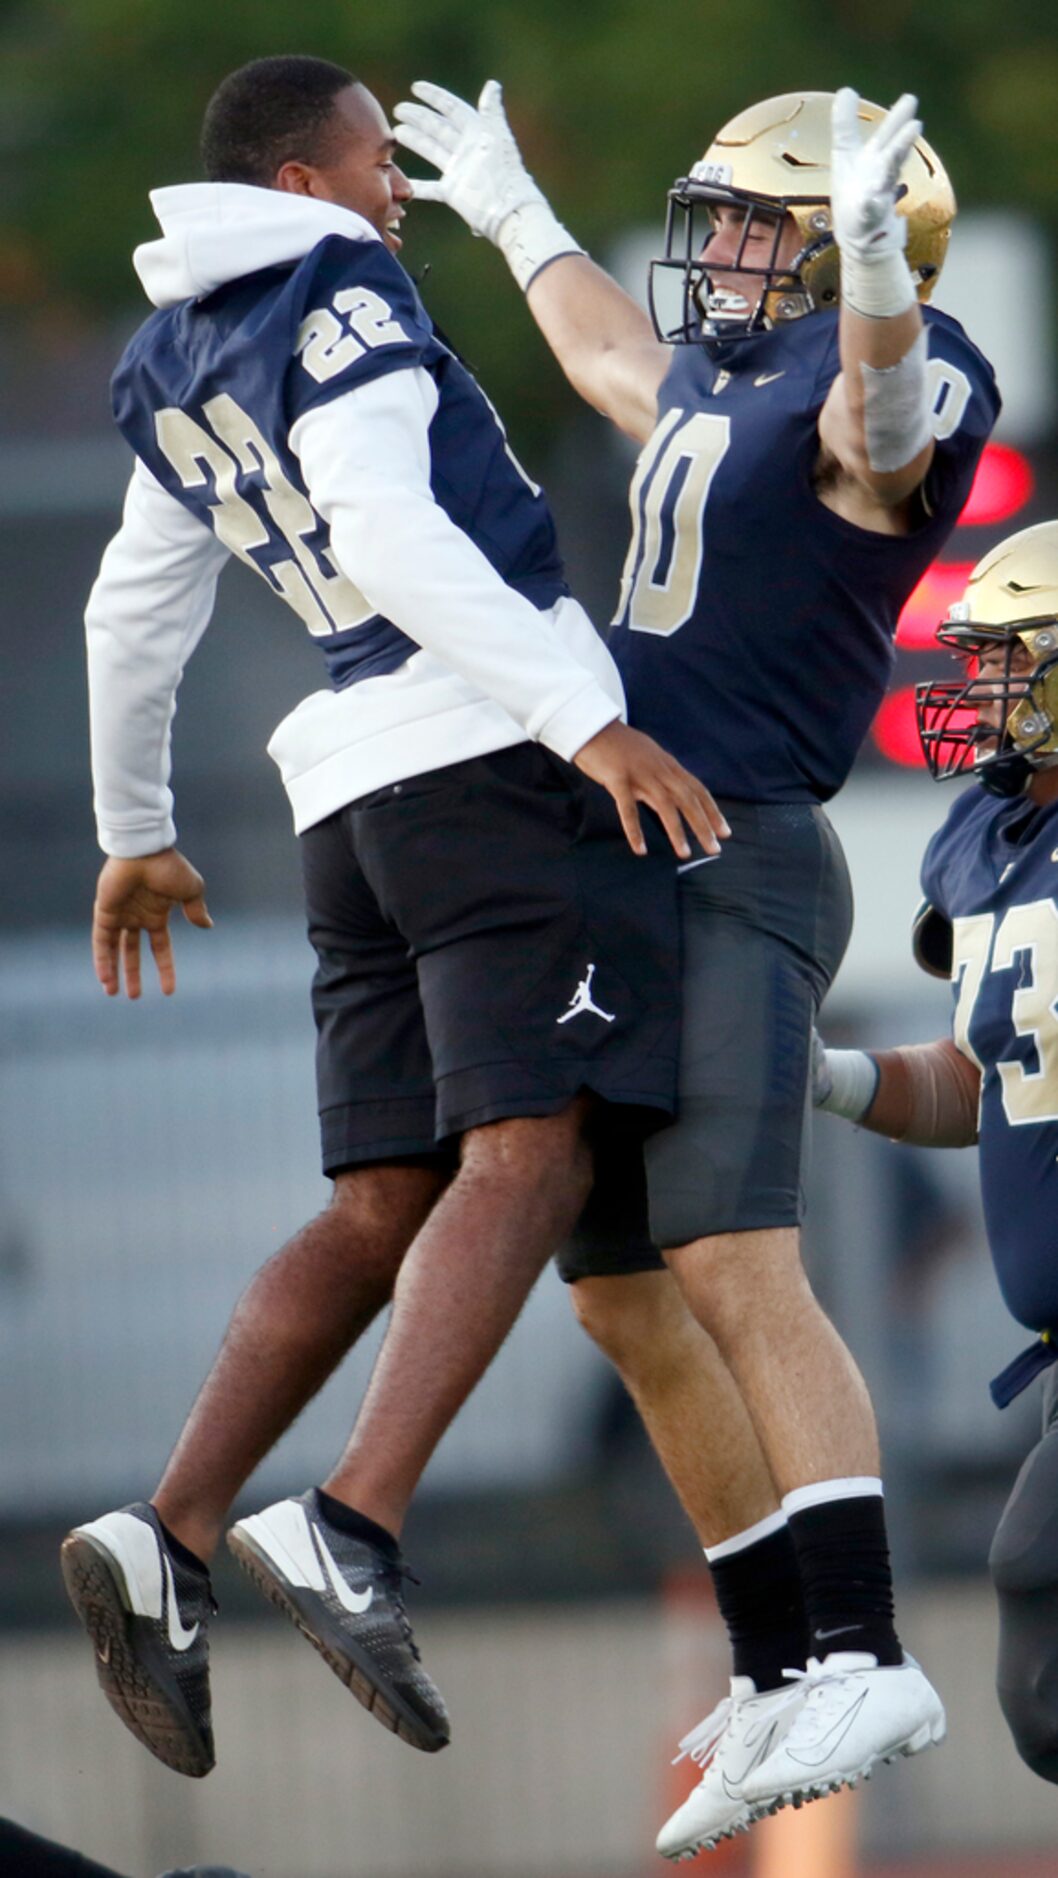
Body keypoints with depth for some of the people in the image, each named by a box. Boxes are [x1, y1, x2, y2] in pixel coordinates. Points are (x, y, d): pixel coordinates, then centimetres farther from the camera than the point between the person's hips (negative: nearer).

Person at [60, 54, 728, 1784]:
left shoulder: (183, 364, 22)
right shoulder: (336, 301, -4)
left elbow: (134, 613, 31)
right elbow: (390, 534, -18)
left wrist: (134, 835, 43)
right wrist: (585, 721, -22)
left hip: (356, 798, 8)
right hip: (496, 758, -8)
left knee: (383, 1214, 7)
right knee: (531, 1152, -16)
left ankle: (171, 1540, -6)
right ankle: (354, 1528, -32)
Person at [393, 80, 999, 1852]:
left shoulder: (896, 382, -9)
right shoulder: (720, 385, 18)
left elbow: (883, 430, -36)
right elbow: (621, 364, 42)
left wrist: (877, 274, -56)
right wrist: (512, 216, 57)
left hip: (732, 869, -10)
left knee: (734, 1271, -21)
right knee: (626, 1298, 11)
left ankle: (860, 1655, -28)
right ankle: (778, 1673, 17)